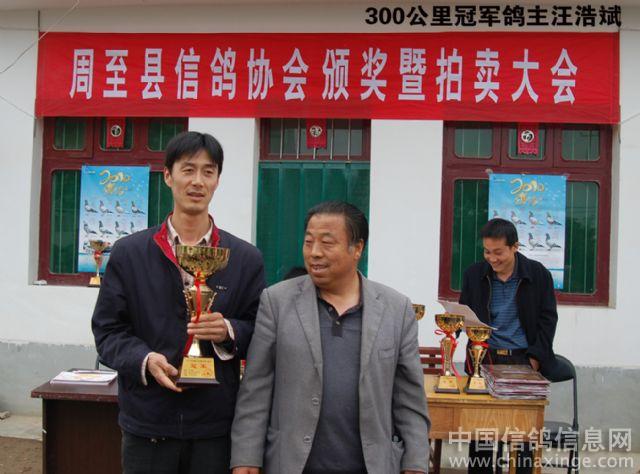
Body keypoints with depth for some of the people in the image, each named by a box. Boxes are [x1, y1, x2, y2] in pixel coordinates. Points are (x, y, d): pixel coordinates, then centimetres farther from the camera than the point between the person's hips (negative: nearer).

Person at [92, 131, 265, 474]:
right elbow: (107, 330, 4)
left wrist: (229, 332, -15)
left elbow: (261, 332, 6)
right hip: (147, 422, 0)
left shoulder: (246, 259, 3)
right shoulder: (128, 253, 2)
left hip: (216, 426, 0)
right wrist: (144, 360, -15)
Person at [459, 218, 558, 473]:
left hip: (524, 359, -1)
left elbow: (548, 319, 2)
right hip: (484, 358, 1)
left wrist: (535, 358, -6)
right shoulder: (473, 274, 4)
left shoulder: (538, 274, 0)